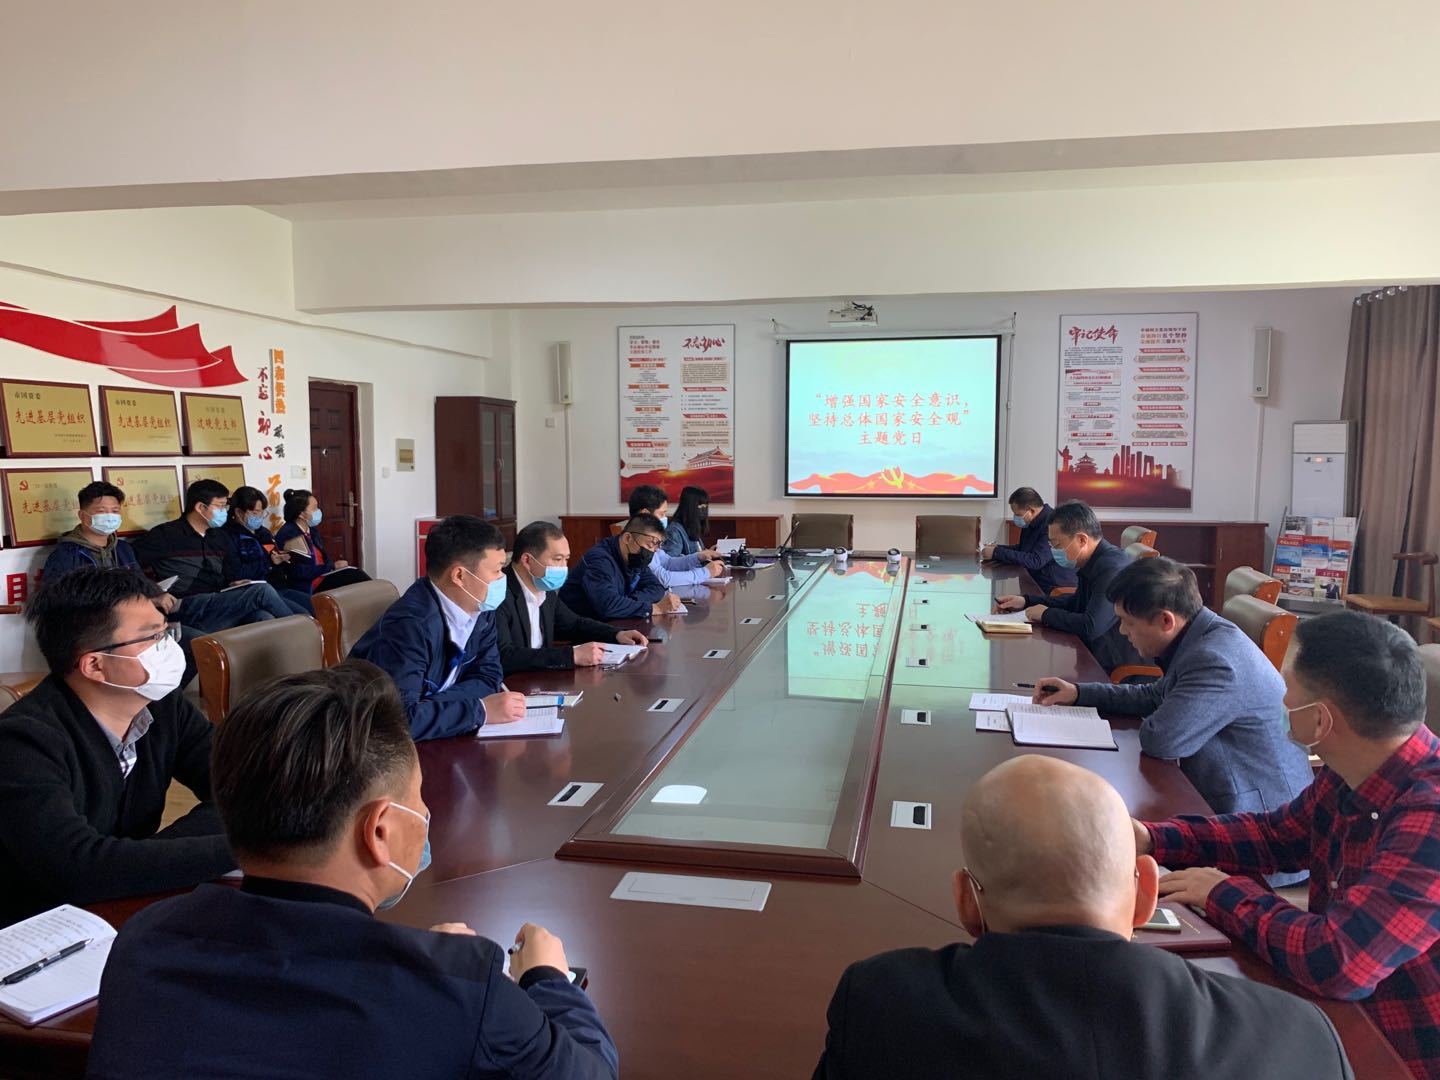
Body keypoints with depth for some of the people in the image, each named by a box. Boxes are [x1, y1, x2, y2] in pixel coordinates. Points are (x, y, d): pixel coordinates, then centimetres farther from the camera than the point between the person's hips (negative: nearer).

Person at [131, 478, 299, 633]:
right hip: (190, 609, -6)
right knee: (262, 591, -25)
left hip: (222, 605, 6)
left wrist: (236, 584, 3)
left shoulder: (221, 537, 21)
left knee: (264, 619, -31)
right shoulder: (165, 535, 2)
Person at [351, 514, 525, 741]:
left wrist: (432, 706, -17)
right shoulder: (409, 624, -28)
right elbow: (398, 717, -36)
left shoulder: (479, 606, -6)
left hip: (431, 738, 7)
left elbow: (488, 676, -1)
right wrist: (480, 710, -27)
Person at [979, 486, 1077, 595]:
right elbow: (1023, 548, 21)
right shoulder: (1031, 523, 6)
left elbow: (1036, 561, -28)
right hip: (1038, 585, 9)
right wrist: (998, 548, 4)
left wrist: (997, 553, -23)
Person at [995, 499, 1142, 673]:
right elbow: (1076, 602, 24)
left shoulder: (1113, 568, -24)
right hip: (1092, 657, 9)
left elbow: (1091, 627, -30)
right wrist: (1026, 601, 13)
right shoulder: (1093, 564, 6)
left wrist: (1047, 615, -13)